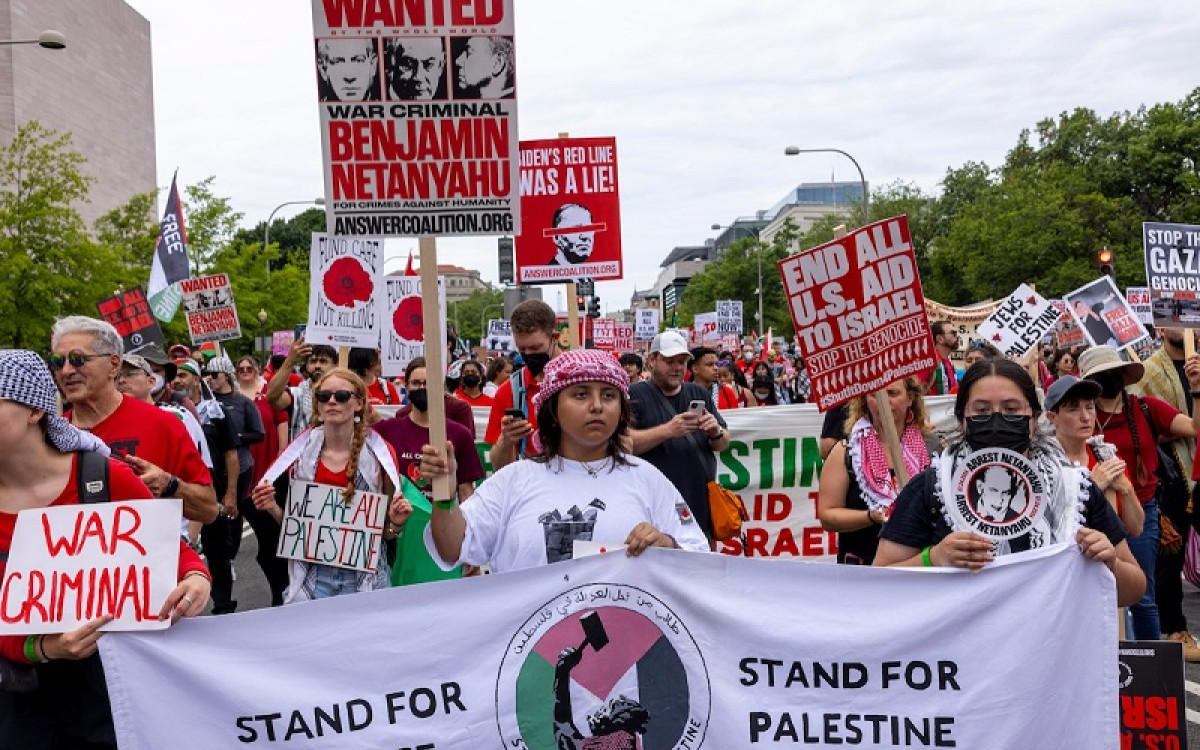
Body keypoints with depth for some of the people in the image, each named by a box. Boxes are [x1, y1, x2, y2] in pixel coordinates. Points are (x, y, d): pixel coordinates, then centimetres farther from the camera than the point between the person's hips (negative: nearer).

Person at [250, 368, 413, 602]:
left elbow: (387, 533, 4)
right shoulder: (300, 453, 1)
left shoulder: (379, 455, -4)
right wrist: (273, 508, -7)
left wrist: (396, 523, -17)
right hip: (311, 576, 2)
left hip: (363, 578, -1)